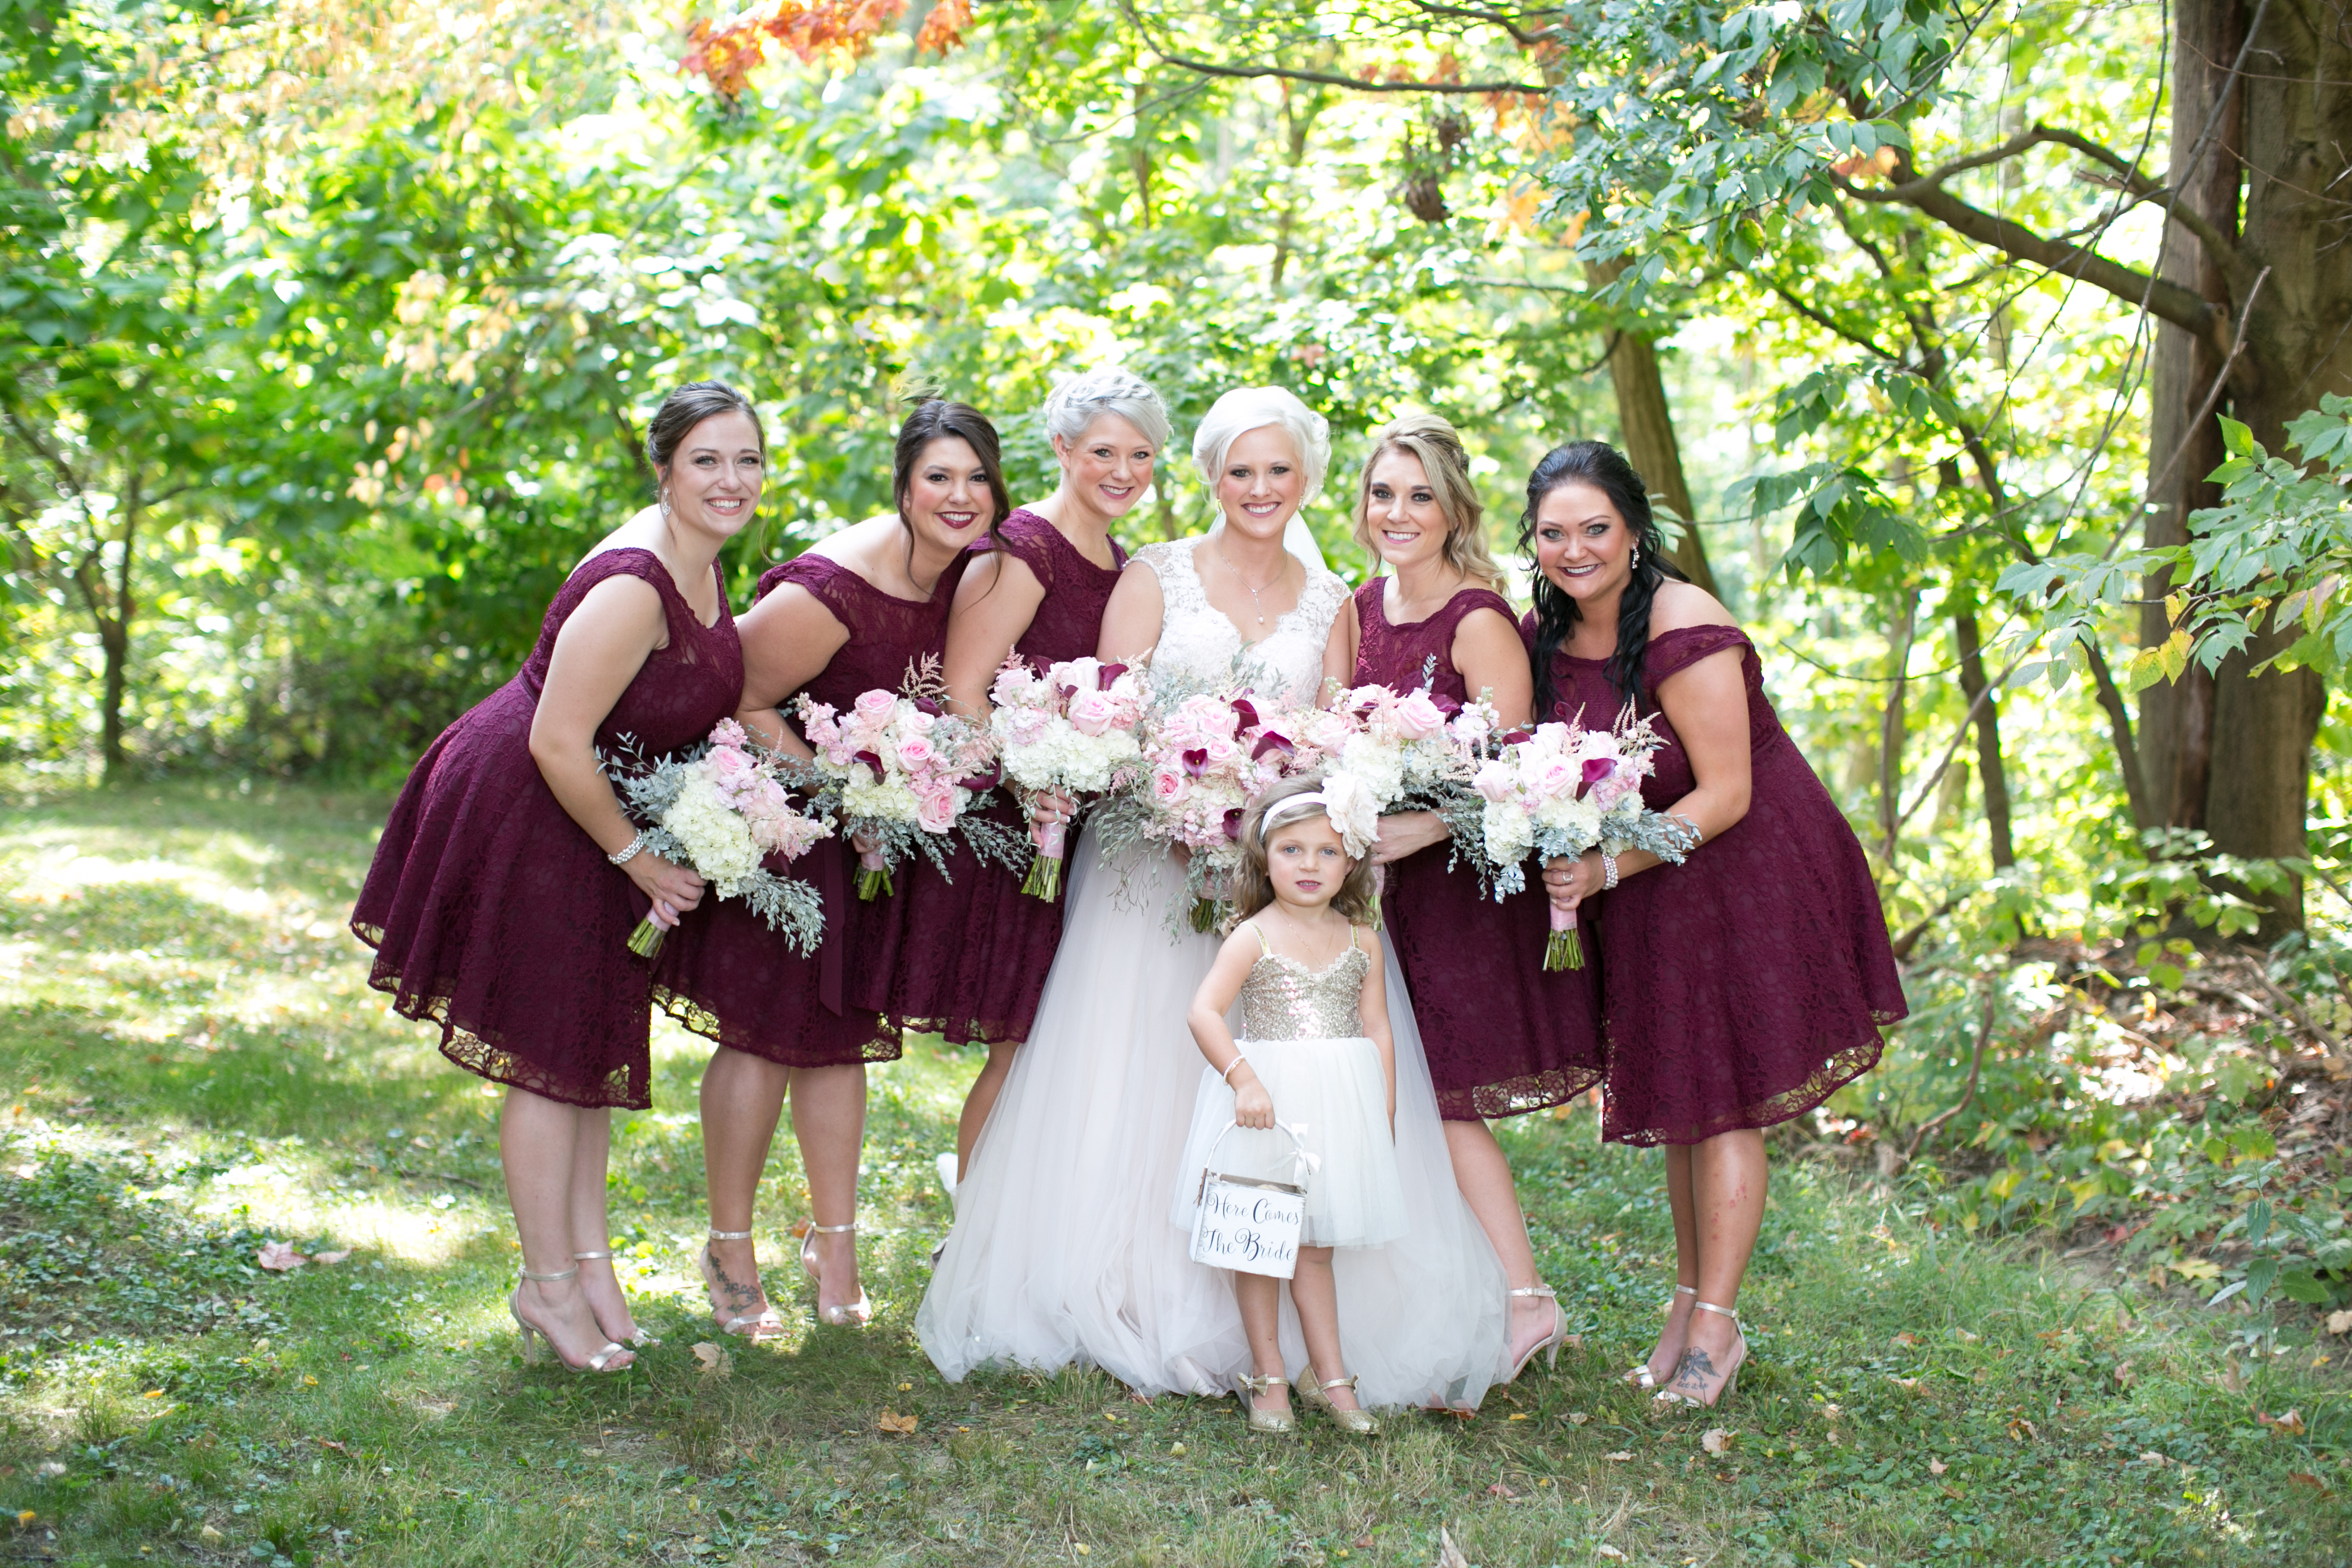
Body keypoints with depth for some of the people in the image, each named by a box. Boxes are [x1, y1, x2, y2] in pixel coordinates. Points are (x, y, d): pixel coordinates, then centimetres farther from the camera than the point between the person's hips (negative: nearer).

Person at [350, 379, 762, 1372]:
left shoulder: (700, 559, -2)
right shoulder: (632, 587, -30)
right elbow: (558, 744, -28)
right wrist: (639, 859, -18)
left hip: (597, 812, 9)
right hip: (525, 812, -9)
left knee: (597, 1033, 16)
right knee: (551, 1047, 1)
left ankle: (588, 1255, 30)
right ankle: (547, 1286, 14)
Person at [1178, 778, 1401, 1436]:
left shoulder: (1361, 940, 7)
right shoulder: (1255, 937, -5)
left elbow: (1378, 1031, 9)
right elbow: (1204, 1012, -15)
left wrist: (1386, 1117, 6)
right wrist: (1244, 1080, -27)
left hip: (1340, 1109, 3)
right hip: (1266, 1102, -3)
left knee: (1314, 1246, 11)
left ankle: (1329, 1376, 18)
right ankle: (1269, 1376, 14)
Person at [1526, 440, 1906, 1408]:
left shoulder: (1682, 631, -24)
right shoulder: (1544, 634, -2)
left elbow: (1725, 795, -23)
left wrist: (1607, 869, -27)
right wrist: (1561, 859, -9)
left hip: (1747, 874, -7)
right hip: (1642, 892, 7)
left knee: (1721, 1097, -5)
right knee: (1672, 1101, 12)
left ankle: (1714, 1329, 3)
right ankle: (1690, 1302, 24)